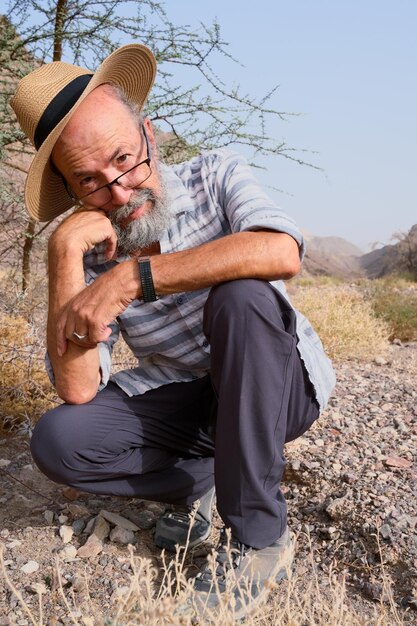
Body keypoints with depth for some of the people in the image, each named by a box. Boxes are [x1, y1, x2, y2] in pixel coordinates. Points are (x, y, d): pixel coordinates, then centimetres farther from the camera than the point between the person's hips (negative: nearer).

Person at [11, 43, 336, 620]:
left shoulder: (216, 176, -11)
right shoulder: (90, 251, -6)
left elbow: (281, 252, -34)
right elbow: (78, 390, -16)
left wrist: (132, 277, -36)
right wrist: (64, 253, -23)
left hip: (280, 388, -2)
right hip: (184, 401, 3)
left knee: (240, 295, -33)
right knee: (58, 442, -18)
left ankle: (258, 534, -21)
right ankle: (201, 481, 7)